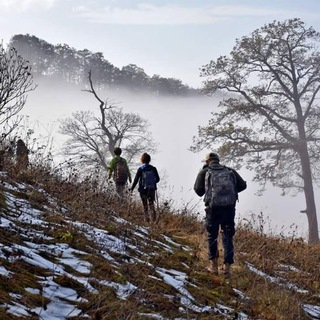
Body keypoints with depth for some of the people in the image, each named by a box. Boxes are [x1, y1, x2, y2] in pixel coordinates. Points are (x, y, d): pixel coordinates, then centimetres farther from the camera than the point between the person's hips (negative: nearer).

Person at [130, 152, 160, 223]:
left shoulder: (140, 169, -10)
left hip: (143, 189, -2)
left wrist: (132, 188, 2)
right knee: (151, 203, 10)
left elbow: (136, 179, -9)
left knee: (145, 204, 12)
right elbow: (158, 179, 4)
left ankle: (147, 218, 11)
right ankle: (153, 217, -11)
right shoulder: (153, 168, -3)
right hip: (152, 189, 2)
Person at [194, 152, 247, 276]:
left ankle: (214, 264, 17)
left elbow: (198, 190, 1)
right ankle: (227, 266, 5)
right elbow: (242, 185, 9)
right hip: (229, 207, 2)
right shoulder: (230, 171, 14)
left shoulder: (204, 172, 8)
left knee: (212, 235, 15)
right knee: (228, 237, 10)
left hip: (213, 207, -1)